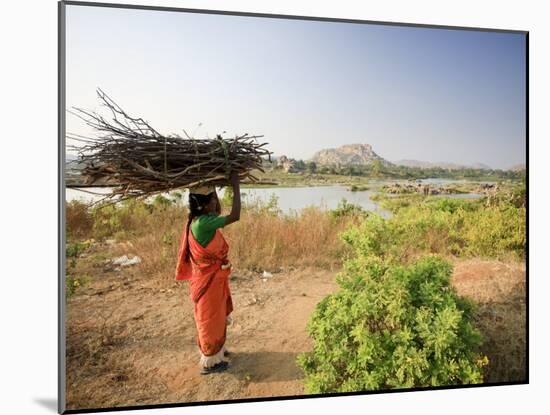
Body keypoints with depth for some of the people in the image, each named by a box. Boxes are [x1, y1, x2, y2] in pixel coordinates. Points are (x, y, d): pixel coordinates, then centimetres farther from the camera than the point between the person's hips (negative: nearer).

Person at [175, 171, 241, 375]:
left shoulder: (200, 219, -2)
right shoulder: (202, 223, -30)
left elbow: (218, 212, 20)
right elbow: (234, 216, -34)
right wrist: (236, 186, -29)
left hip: (214, 278, 10)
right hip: (208, 281, -10)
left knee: (217, 318, 26)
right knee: (209, 320, 8)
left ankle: (216, 350, 46)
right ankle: (209, 362, 26)